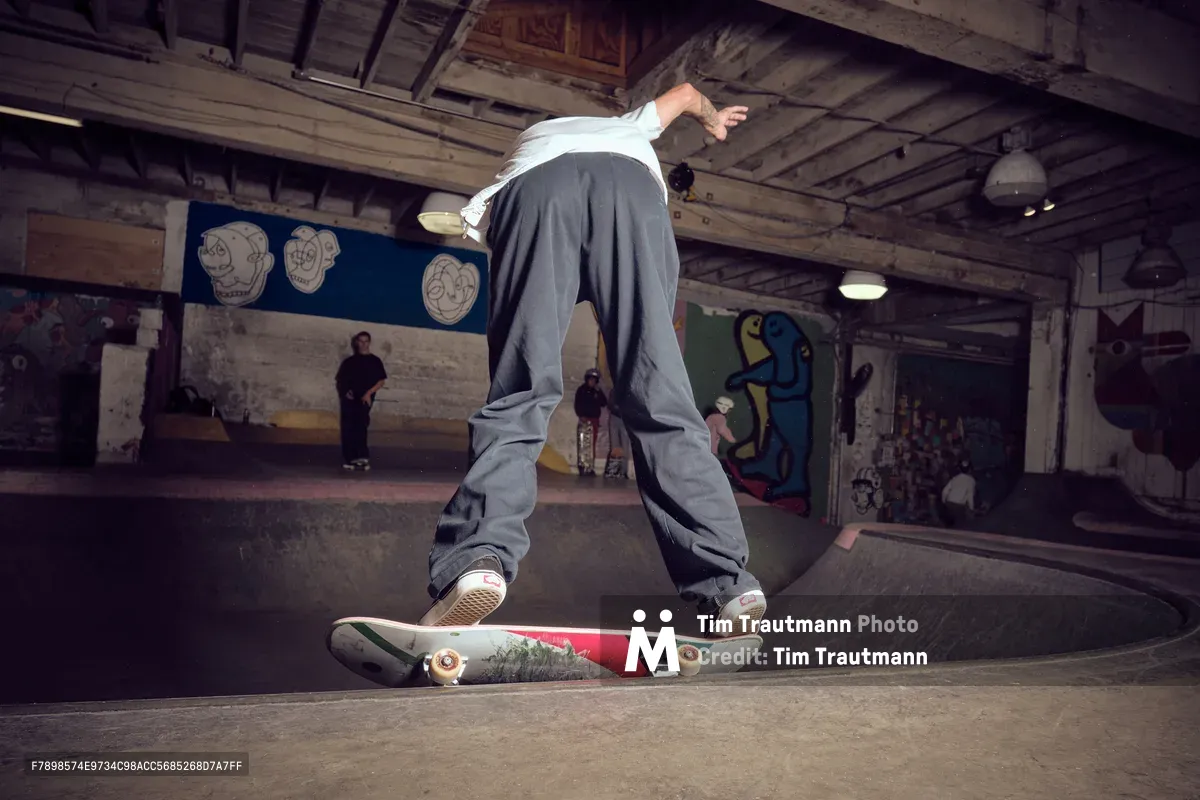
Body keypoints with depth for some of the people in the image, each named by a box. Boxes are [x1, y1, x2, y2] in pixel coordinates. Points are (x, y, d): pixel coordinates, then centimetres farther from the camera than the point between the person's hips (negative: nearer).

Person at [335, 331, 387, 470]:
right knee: (348, 429, 0)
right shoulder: (349, 361, 15)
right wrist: (345, 392, -1)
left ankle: (362, 456, -21)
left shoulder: (375, 361, 8)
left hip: (365, 399, -3)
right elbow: (340, 380, 18)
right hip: (349, 399, 3)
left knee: (360, 425, -19)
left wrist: (369, 393, -10)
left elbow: (381, 381, 3)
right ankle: (348, 459, 4)